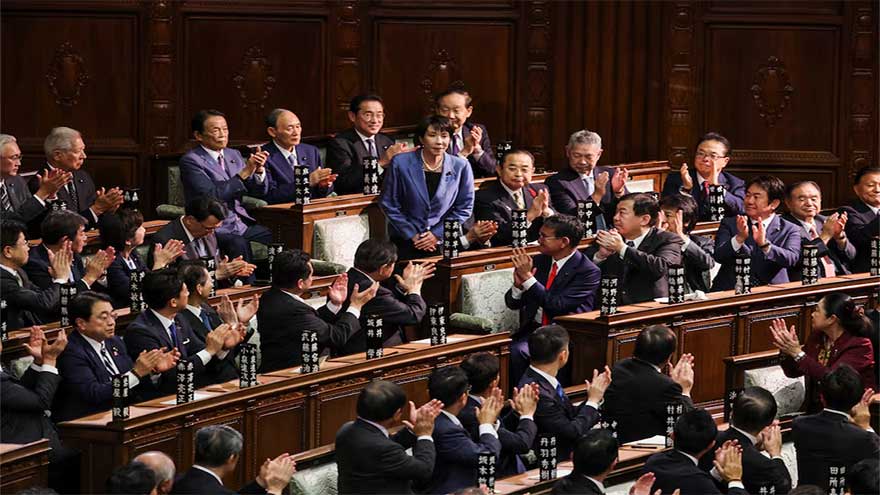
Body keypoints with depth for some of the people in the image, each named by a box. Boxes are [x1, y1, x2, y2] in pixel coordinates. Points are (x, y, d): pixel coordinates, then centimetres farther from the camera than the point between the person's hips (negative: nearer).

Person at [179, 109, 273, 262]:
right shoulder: (190, 160, -5)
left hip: (241, 224, 6)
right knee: (239, 244, -36)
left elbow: (259, 191, 16)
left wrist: (259, 170, -5)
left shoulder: (233, 155, 16)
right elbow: (211, 195, -17)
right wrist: (244, 173, -19)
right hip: (213, 229, -6)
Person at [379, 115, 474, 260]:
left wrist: (437, 234, -3)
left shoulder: (460, 166, 0)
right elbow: (388, 204, 2)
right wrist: (412, 235, -4)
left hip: (444, 242, 1)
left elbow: (464, 208, 6)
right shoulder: (400, 163, -4)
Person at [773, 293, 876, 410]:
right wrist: (786, 351, -8)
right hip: (814, 408, 6)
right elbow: (793, 373, 10)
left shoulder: (860, 345, -13)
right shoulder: (817, 337, 5)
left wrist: (798, 354, -25)